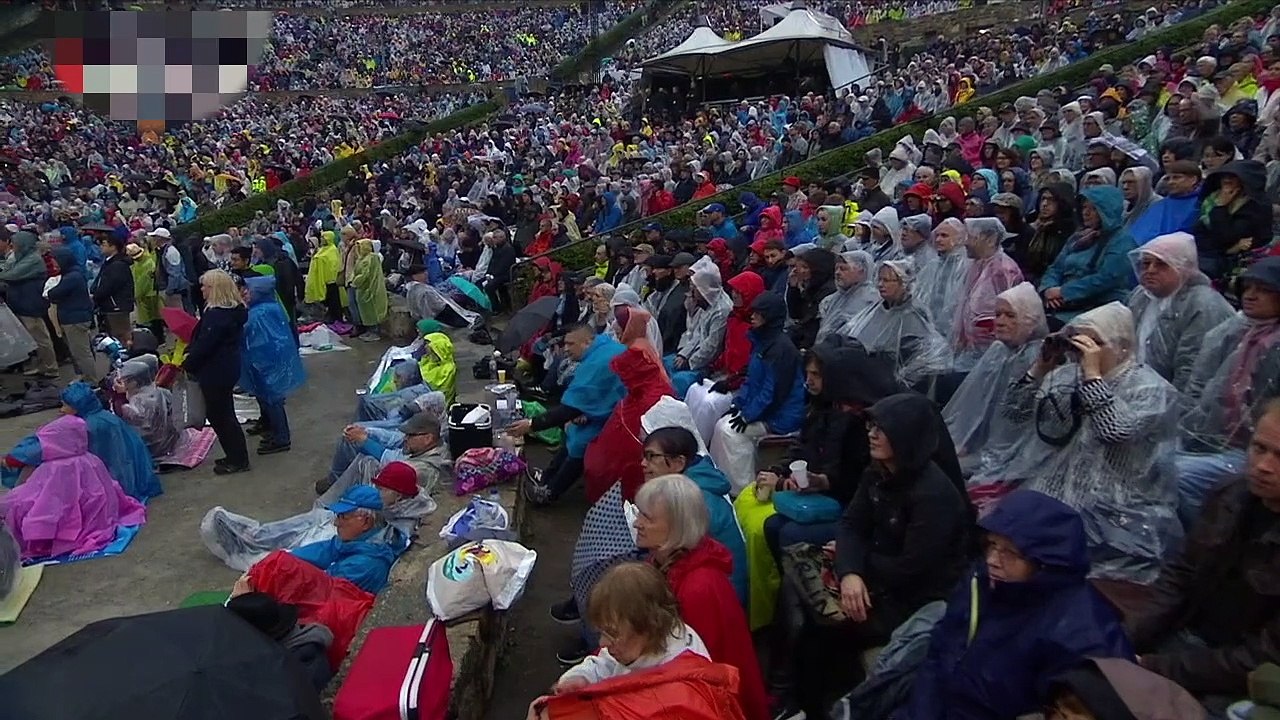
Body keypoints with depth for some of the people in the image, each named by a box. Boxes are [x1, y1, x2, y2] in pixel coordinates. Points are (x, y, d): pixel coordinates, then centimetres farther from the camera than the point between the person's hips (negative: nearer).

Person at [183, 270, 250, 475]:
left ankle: (238, 460, 11)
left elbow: (204, 345, -22)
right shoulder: (233, 310, 7)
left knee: (219, 415, 2)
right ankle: (236, 456, 28)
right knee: (224, 413, 19)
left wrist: (186, 364, -9)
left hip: (216, 373, -10)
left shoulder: (217, 315, -23)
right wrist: (190, 350, 10)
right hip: (227, 368, 10)